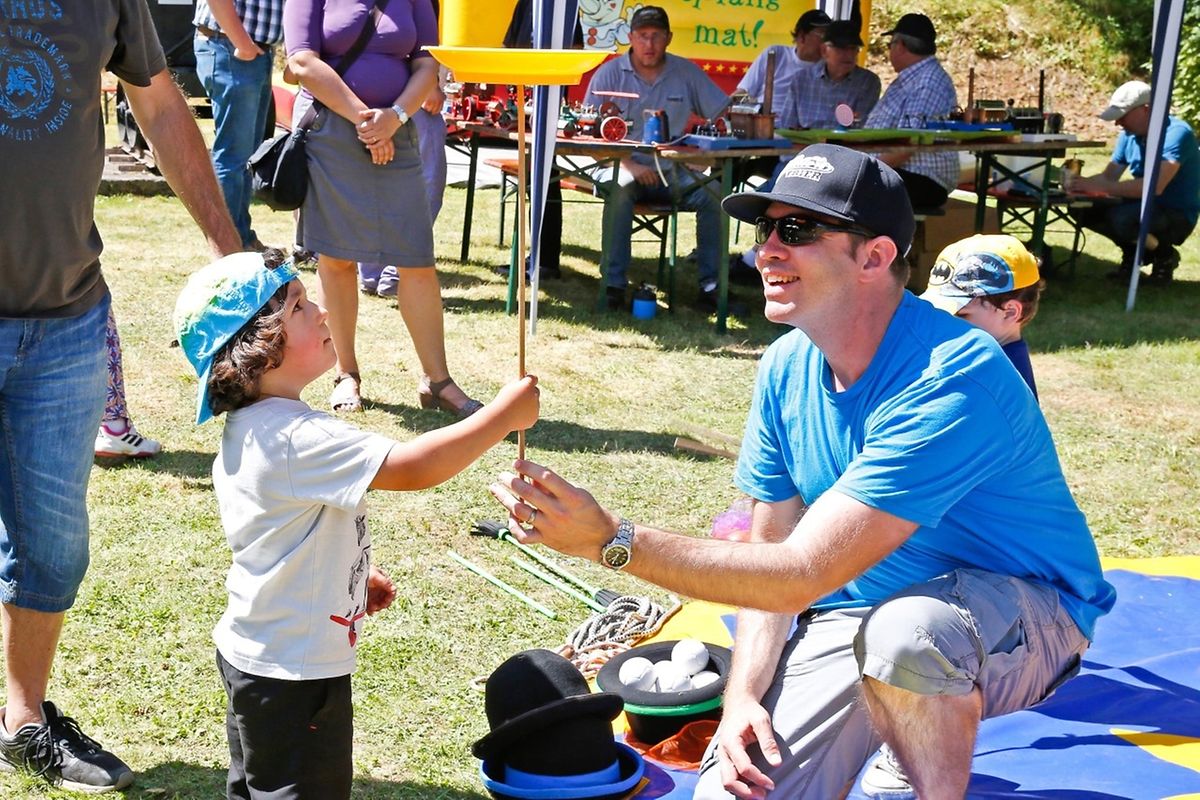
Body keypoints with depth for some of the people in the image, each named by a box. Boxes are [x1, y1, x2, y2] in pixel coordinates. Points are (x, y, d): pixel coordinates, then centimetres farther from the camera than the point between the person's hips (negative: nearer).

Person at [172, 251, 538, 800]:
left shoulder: (246, 430, 4)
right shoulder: (299, 439, -29)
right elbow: (414, 468, -35)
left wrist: (354, 575, 20)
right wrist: (503, 414, -27)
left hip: (249, 653, 10)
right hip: (295, 673, -10)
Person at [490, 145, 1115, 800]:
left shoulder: (951, 382, -28)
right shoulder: (786, 368, -2)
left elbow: (801, 574, -32)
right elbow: (769, 549, 3)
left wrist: (610, 538, -33)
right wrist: (742, 698, -11)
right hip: (857, 611, 6)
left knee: (903, 628, -39)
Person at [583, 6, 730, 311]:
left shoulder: (687, 72, 8)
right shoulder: (609, 74, 0)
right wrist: (630, 165, -18)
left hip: (669, 172, 3)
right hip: (620, 165, -2)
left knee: (712, 194, -23)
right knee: (621, 188, -36)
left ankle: (710, 286, -15)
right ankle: (614, 285, -32)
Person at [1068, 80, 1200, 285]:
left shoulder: (1176, 133, -23)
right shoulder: (1129, 135, 2)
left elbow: (1155, 186, -35)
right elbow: (1108, 176, 5)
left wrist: (1100, 187, -35)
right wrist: (1081, 184, -17)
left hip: (1176, 216, -8)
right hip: (1143, 207, 8)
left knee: (1123, 218, -35)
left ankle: (1164, 256, -5)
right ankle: (1132, 253, 11)